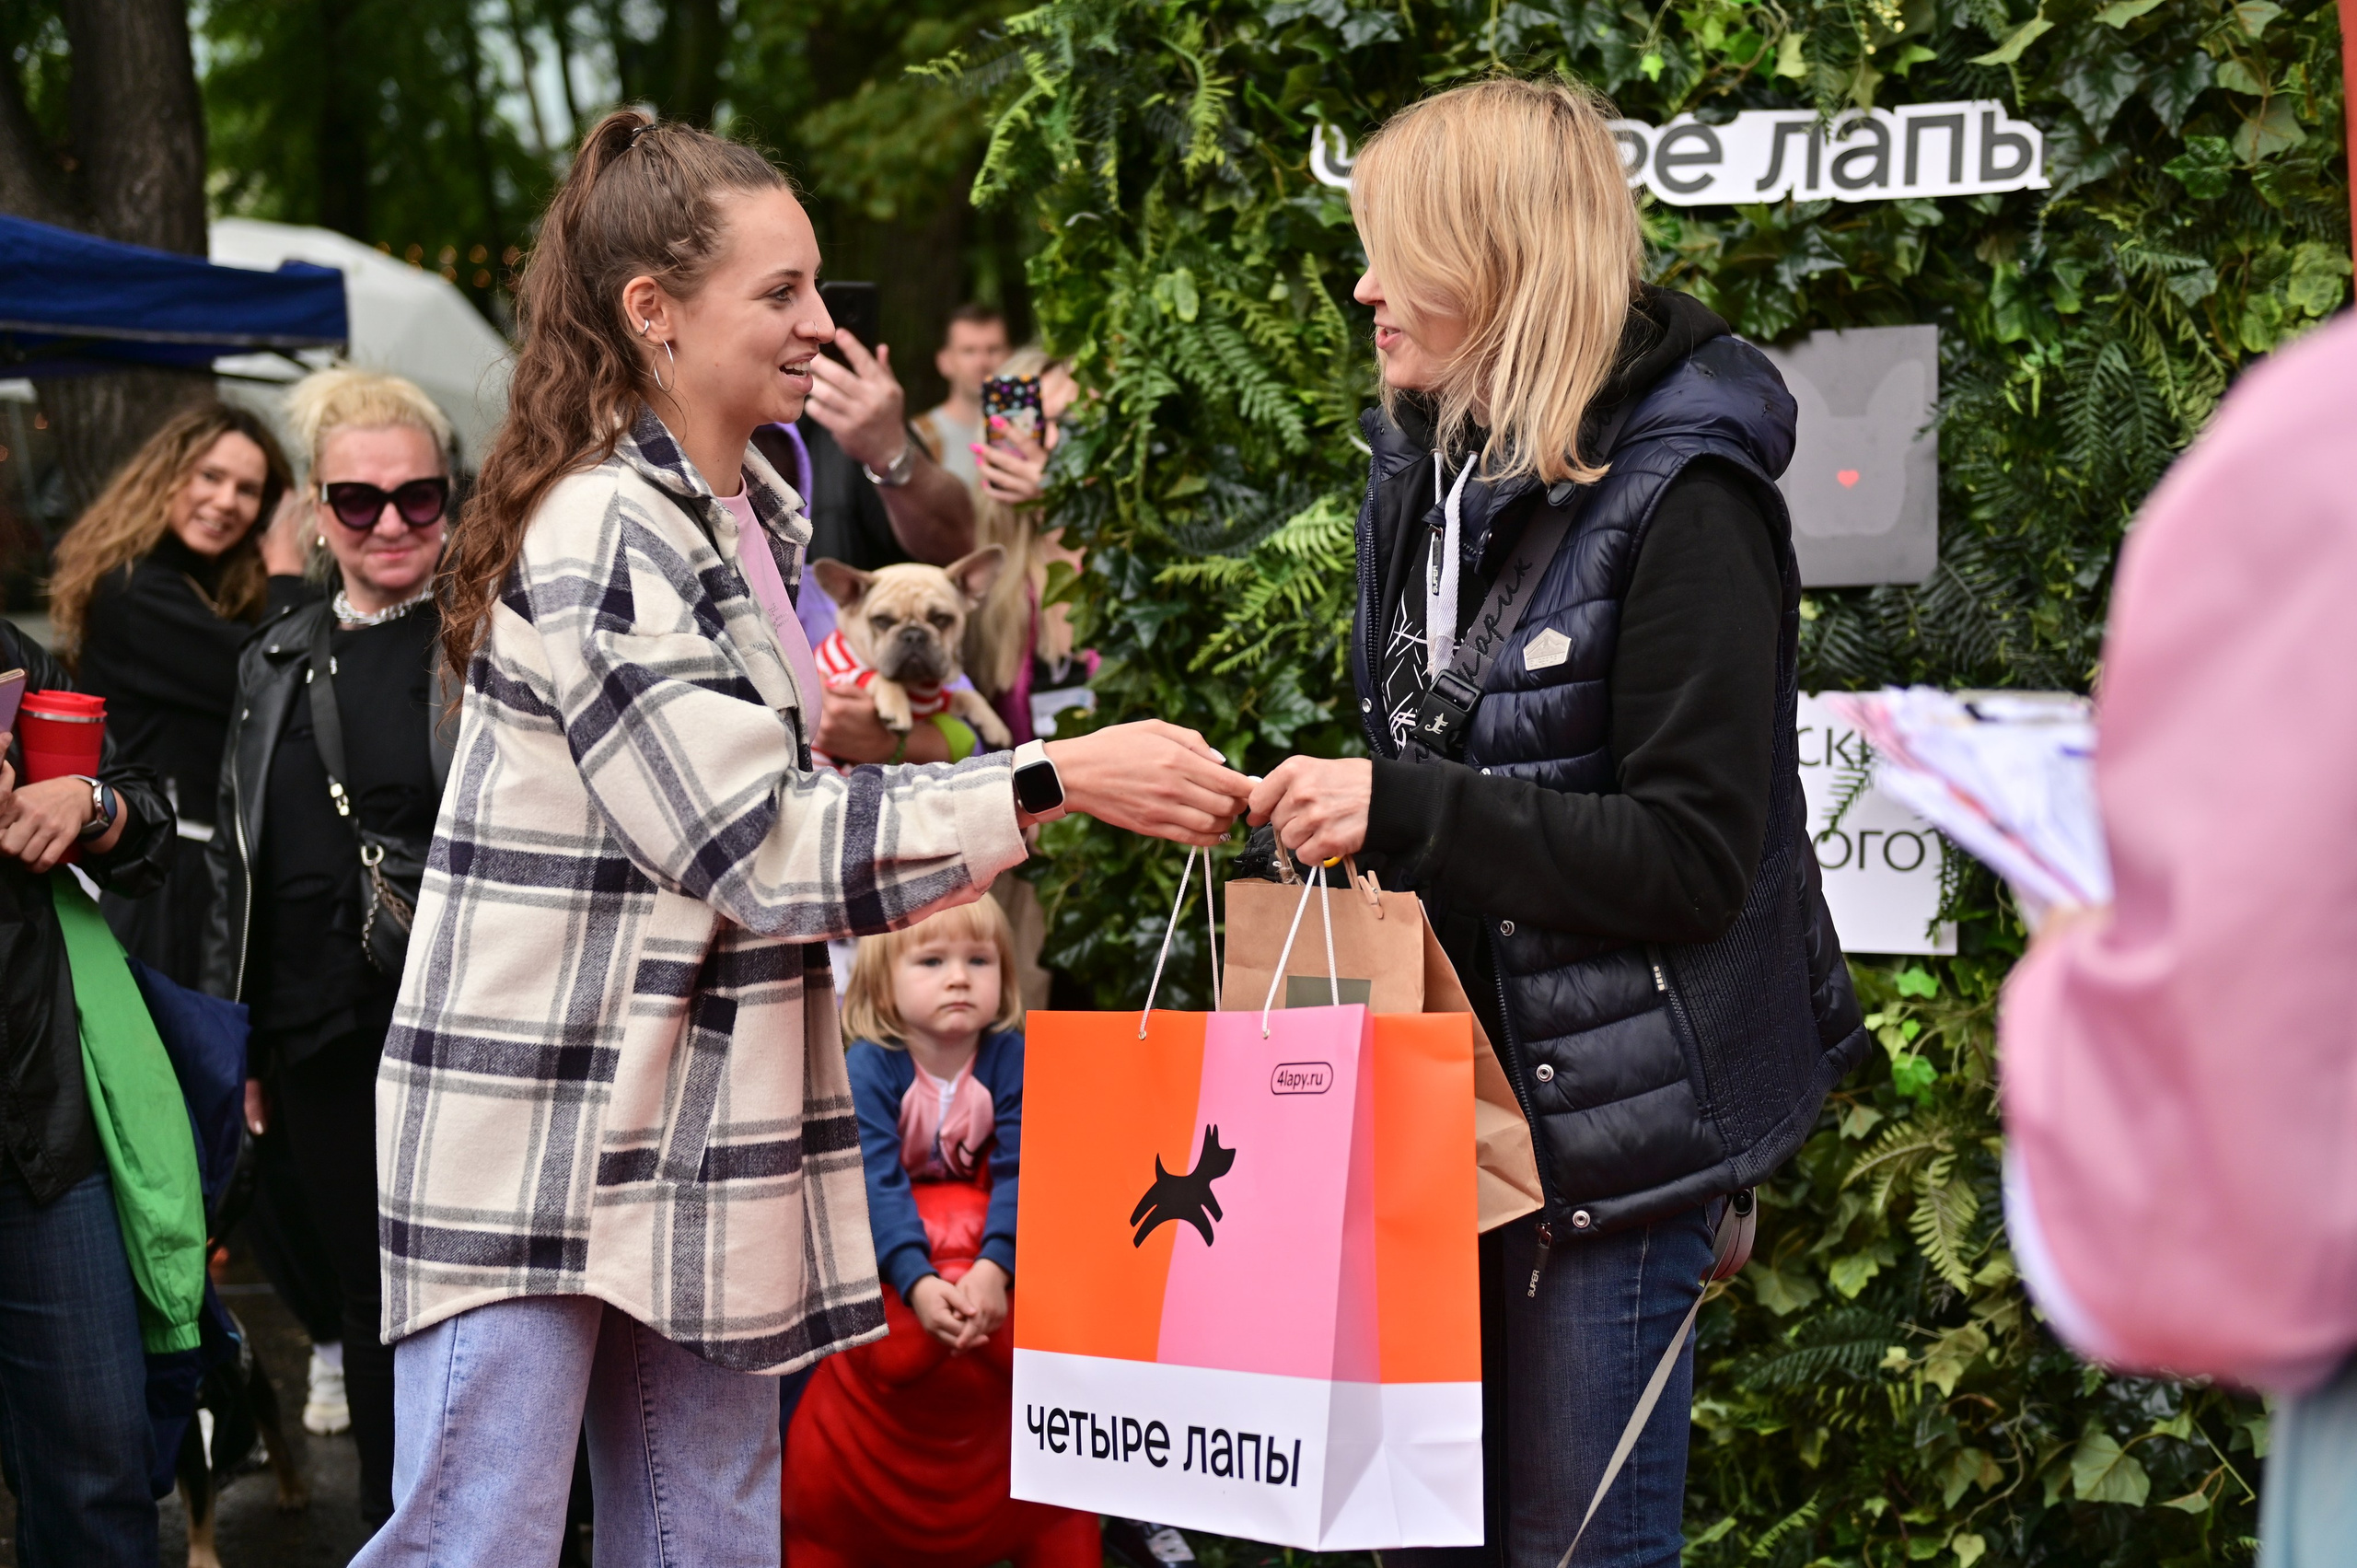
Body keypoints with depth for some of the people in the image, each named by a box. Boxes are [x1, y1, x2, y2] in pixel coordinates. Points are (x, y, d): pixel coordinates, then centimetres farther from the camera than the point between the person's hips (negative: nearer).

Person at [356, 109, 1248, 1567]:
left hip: (695, 1142, 9)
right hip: (537, 1139, -9)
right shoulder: (602, 535, -16)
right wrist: (1056, 781, -22)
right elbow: (763, 848, -20)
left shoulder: (755, 517, 13)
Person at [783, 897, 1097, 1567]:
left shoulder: (1012, 1059, -15)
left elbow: (1020, 1171, -22)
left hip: (1003, 1244, 2)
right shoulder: (868, 1067, -20)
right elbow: (878, 1183, -28)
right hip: (887, 1255, -1)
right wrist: (918, 1283, -42)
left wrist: (994, 1268, -39)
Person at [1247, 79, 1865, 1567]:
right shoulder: (1427, 467, 9)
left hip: (1618, 1110, -8)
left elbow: (1695, 855, -21)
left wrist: (1400, 810, -24)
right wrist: (1339, 812, 4)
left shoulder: (1678, 495, -16)